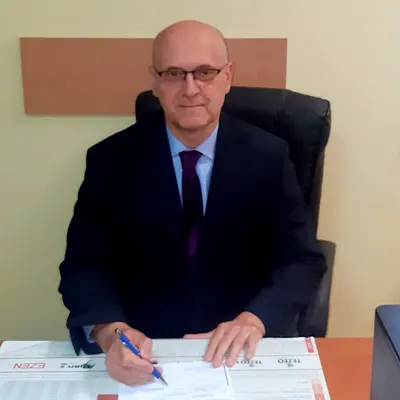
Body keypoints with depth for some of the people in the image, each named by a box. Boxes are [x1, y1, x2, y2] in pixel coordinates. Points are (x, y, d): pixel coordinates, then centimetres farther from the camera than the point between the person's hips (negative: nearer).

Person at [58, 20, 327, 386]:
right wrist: (110, 332, -27)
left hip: (242, 351, 1)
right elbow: (84, 264, -7)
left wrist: (255, 319, -23)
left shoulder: (268, 157, -4)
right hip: (143, 350, -1)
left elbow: (303, 259, -5)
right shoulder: (111, 160, -5)